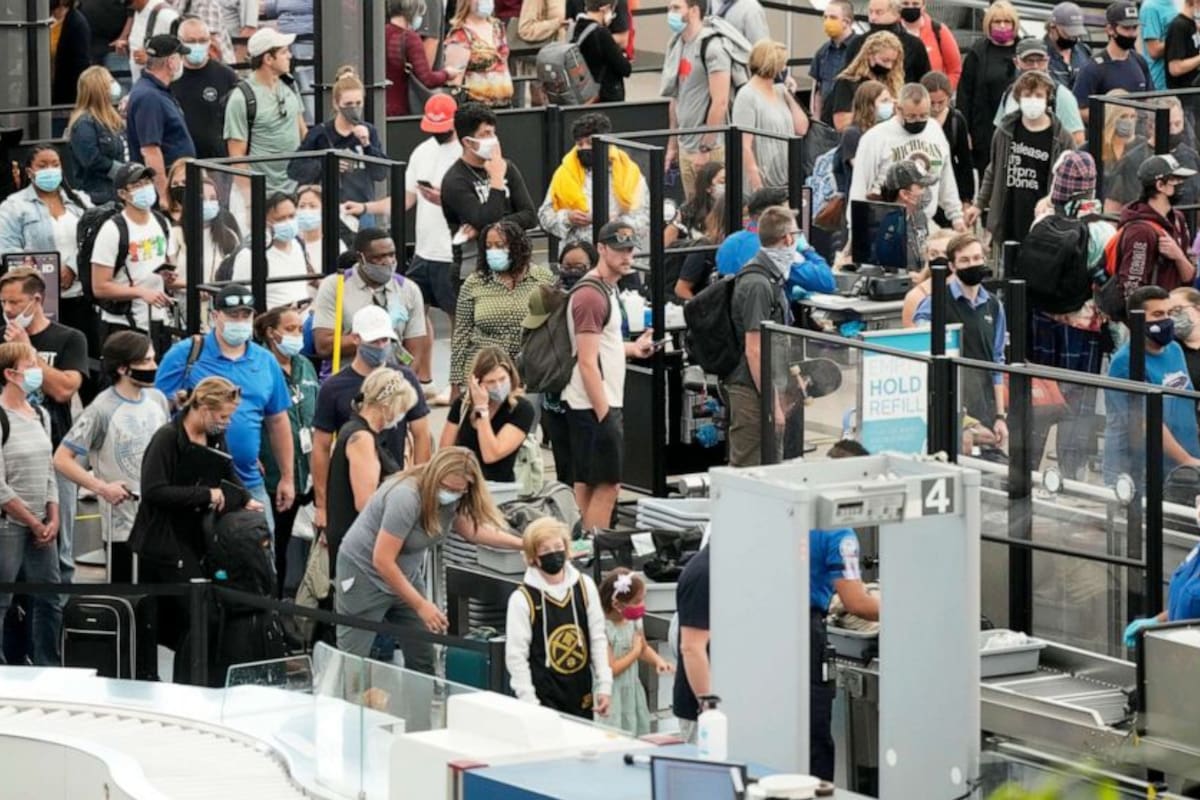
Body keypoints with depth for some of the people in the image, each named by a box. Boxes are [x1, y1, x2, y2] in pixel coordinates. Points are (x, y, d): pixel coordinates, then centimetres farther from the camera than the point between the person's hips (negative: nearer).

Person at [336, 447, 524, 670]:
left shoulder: (452, 498, -7)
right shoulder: (406, 497, -31)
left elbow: (470, 529, 16)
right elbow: (382, 561, -28)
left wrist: (521, 544, 9)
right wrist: (421, 606, -23)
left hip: (406, 576, 8)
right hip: (365, 572, -7)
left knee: (423, 660, 2)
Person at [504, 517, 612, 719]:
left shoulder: (585, 587, 4)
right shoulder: (522, 599, -8)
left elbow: (598, 639, 10)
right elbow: (516, 655, -7)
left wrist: (604, 686, 5)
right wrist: (529, 702, -11)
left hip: (582, 697, 4)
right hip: (543, 698, -4)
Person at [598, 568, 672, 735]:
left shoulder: (633, 622, 2)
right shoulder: (604, 629, -22)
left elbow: (644, 649, 20)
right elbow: (611, 670, -23)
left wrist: (658, 661, -1)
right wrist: (635, 651, -12)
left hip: (633, 693, 8)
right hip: (614, 700, -8)